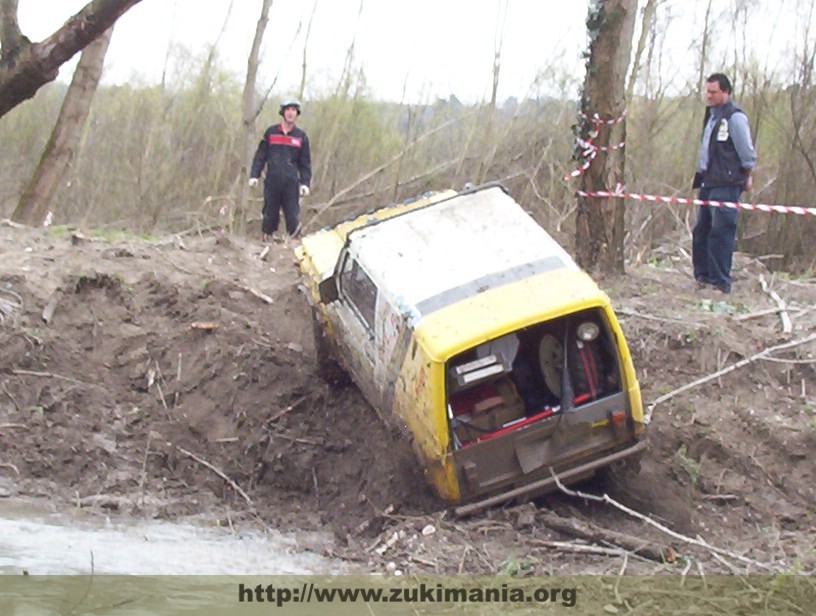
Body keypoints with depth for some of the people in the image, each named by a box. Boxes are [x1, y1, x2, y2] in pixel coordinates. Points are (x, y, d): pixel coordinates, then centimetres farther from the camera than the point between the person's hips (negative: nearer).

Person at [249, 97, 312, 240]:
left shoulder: (301, 136, 8)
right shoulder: (270, 132, 9)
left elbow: (305, 163, 10)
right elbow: (260, 156, 9)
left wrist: (305, 183, -1)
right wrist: (254, 175, -1)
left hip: (291, 184, 0)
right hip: (272, 182, 1)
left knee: (293, 216, -5)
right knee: (270, 214, 3)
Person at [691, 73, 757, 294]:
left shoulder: (735, 116, -11)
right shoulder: (712, 114, 16)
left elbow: (747, 153, -9)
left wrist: (745, 176, 0)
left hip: (726, 185, -9)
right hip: (708, 182, 9)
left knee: (721, 232, -7)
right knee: (701, 231, 11)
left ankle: (721, 282, -3)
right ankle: (703, 276, 19)